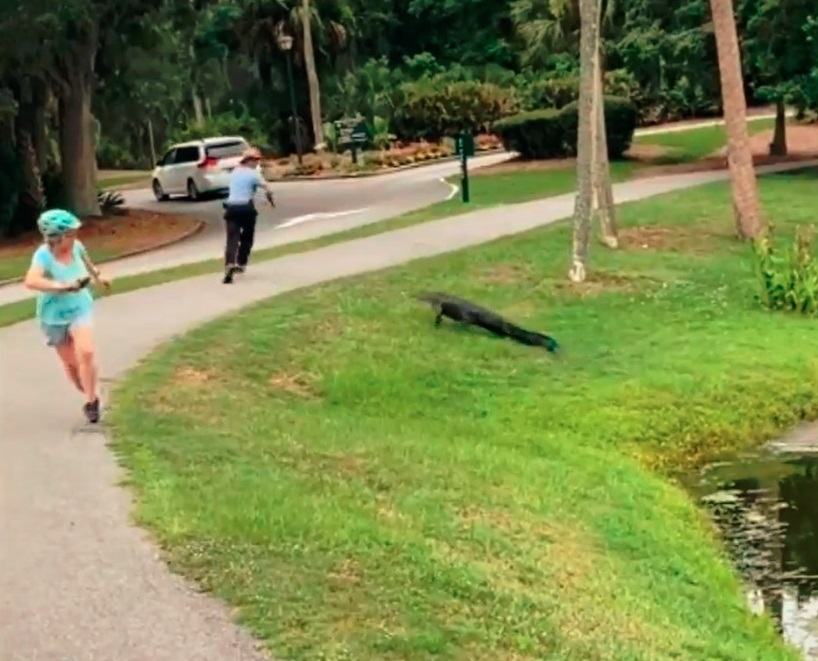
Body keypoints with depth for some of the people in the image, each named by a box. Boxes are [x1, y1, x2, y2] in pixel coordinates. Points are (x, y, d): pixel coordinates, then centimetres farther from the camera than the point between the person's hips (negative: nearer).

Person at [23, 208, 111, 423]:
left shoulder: (75, 246, -12)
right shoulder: (44, 255, -26)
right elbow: (31, 281, -44)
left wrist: (98, 276, 27)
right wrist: (63, 286, -47)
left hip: (80, 309, 2)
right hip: (55, 316, -2)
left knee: (86, 352, -21)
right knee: (70, 362, 11)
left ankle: (91, 402, -7)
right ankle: (91, 396, 37)